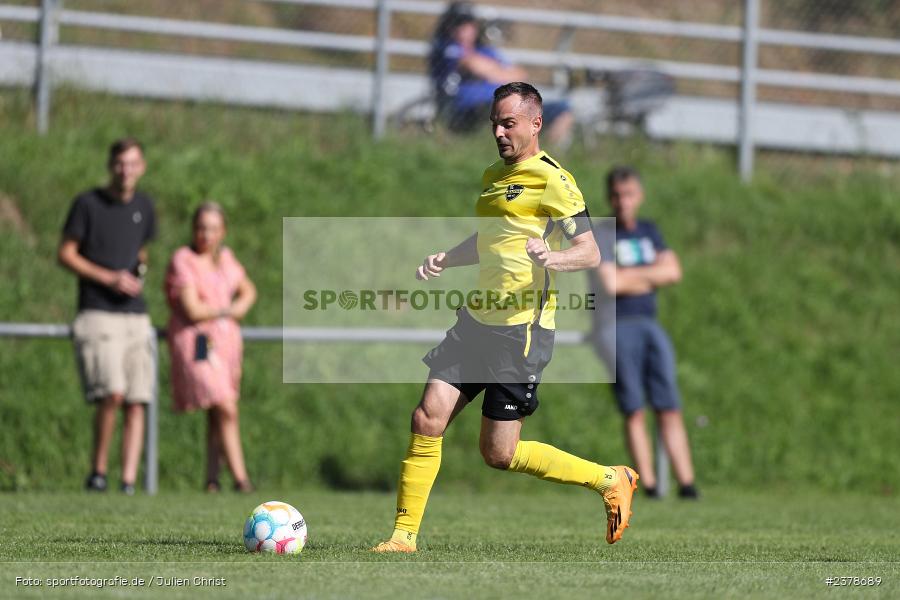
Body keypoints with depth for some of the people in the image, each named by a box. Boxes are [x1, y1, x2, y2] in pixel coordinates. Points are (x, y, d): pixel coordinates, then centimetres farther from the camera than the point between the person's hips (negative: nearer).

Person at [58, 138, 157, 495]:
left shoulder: (143, 206, 13)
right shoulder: (87, 204, -2)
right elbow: (65, 254, -2)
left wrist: (140, 271, 5)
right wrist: (110, 278, -12)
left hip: (136, 316, 5)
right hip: (98, 315, -5)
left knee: (136, 402, -2)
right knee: (112, 394, -20)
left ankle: (129, 482, -1)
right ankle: (97, 471, -4)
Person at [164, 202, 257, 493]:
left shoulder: (224, 257, 11)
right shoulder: (183, 261, -10)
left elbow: (248, 291, 25)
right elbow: (192, 310, -18)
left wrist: (241, 307, 2)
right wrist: (227, 310, -2)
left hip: (225, 339, 7)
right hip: (195, 341, -7)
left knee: (218, 414, 7)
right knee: (226, 410, -16)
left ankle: (212, 479, 14)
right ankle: (240, 478, -14)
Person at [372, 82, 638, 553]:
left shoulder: (551, 179, -9)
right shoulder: (493, 176, 16)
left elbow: (590, 252, -13)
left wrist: (552, 258, -34)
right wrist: (445, 259, 12)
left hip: (522, 328, -7)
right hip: (477, 320, 7)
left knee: (499, 454, -3)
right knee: (427, 419, -4)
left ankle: (610, 481, 14)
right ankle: (404, 535, 3)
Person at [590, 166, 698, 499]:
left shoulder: (649, 231, 17)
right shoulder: (602, 235, -1)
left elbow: (673, 271, 5)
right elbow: (610, 284, -13)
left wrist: (631, 276, -7)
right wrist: (651, 276, 1)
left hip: (650, 325, 5)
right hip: (617, 327, -5)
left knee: (670, 408, -3)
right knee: (634, 411, -10)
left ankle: (686, 485, -7)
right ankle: (649, 488, -11)